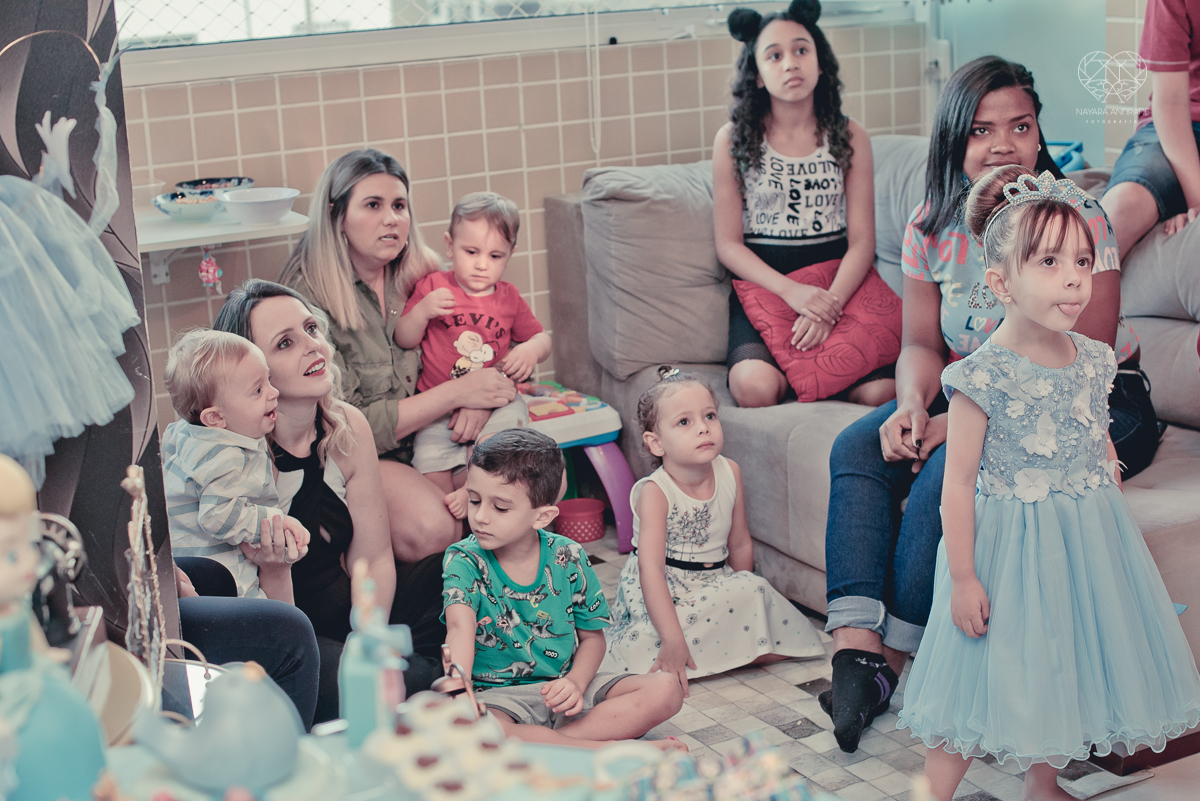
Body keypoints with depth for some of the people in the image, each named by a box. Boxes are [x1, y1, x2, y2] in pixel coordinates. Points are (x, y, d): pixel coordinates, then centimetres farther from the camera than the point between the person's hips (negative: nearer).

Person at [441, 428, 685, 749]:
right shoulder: (464, 560, -8)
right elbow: (460, 627, -26)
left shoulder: (568, 558, -1)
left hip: (563, 689, 3)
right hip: (499, 695, -3)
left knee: (667, 690, -15)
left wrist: (576, 683, -13)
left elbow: (593, 636, 8)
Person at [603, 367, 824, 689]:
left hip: (715, 585, 5)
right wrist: (673, 642, -36)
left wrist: (741, 593, 8)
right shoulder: (655, 492, -21)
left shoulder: (730, 473, -5)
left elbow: (740, 545, 7)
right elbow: (651, 569, -29)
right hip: (663, 593, -5)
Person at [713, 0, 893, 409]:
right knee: (756, 389, -30)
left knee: (882, 389, -25)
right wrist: (790, 290, -18)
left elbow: (862, 242, 1)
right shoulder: (733, 140, 2)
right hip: (762, 281, -1)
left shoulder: (850, 137, 6)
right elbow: (728, 244, 0)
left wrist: (831, 300, -20)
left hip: (837, 281, 1)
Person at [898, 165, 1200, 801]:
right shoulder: (984, 375, -20)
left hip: (1089, 538, 6)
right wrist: (963, 577, -15)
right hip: (1010, 543, -6)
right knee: (980, 678, 1)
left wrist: (1118, 526, 13)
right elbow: (958, 483, -16)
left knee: (1060, 668, 19)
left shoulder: (1093, 360, -1)